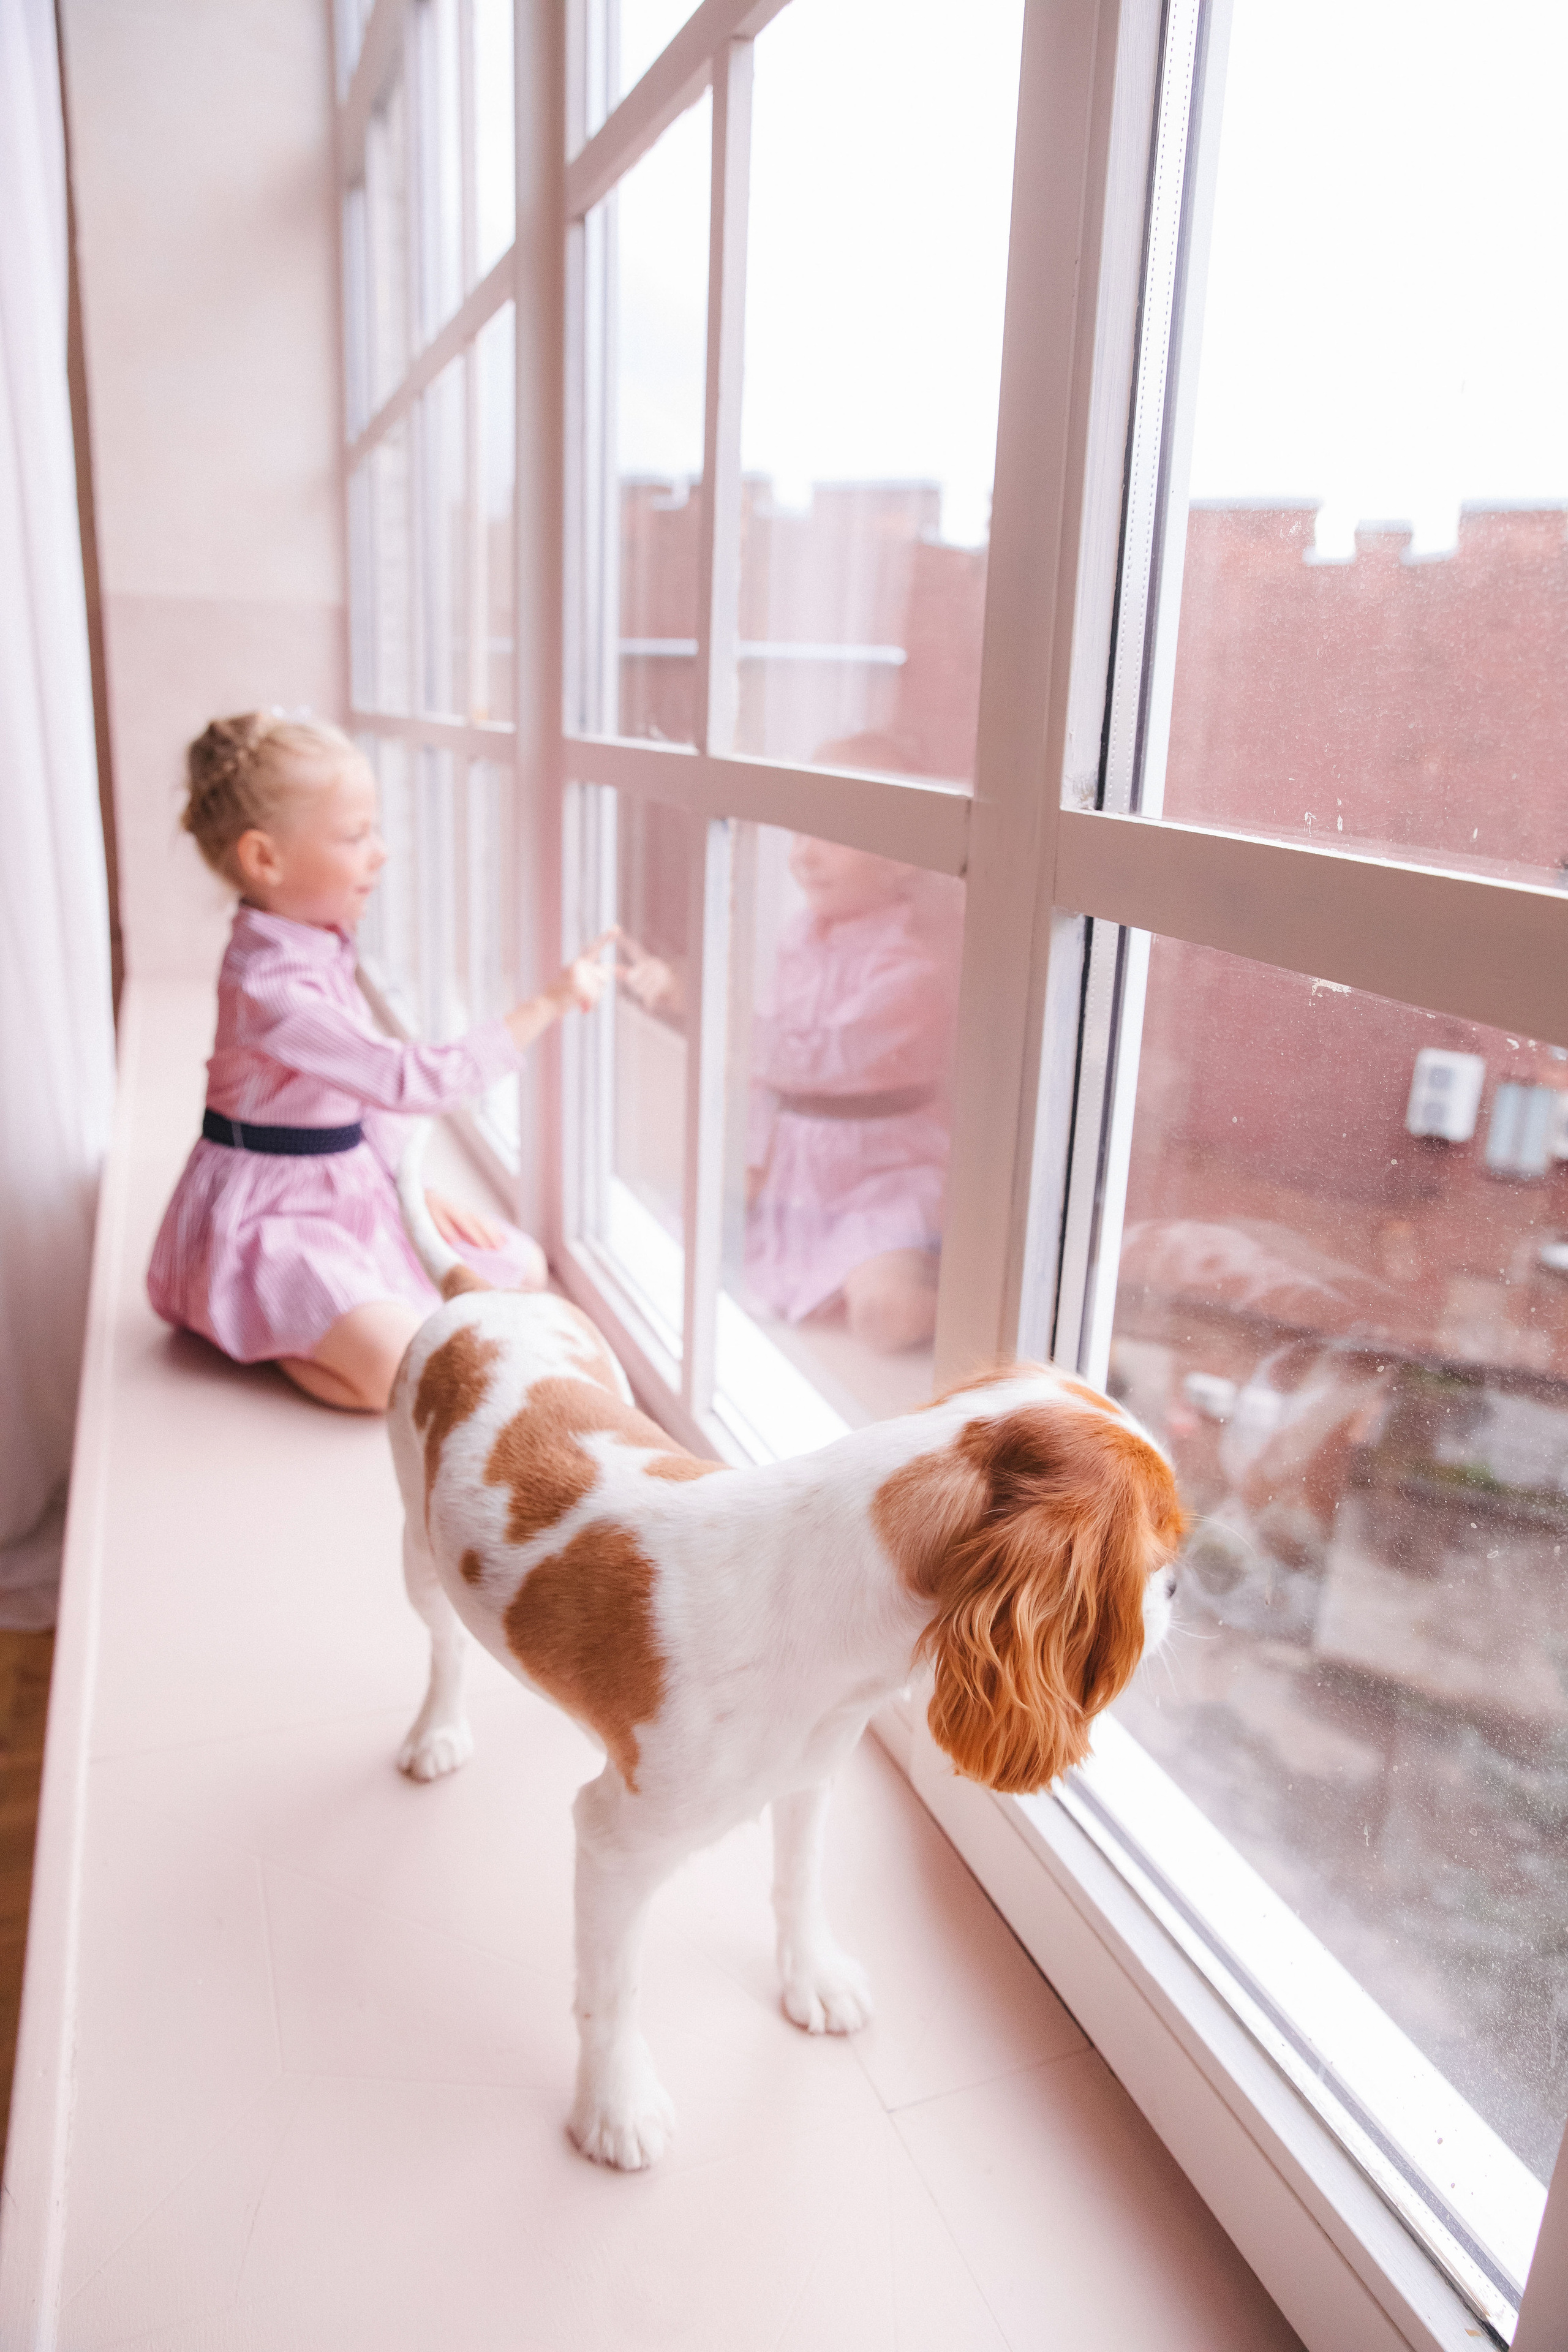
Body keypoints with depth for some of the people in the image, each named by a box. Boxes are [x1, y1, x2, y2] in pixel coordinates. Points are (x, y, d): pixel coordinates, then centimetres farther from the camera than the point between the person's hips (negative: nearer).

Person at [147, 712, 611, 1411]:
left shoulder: (321, 946, 4)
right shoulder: (271, 988, -27)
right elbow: (411, 1079, -31)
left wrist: (415, 1190, 9)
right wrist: (548, 1005, -28)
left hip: (351, 1192, 9)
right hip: (271, 1217, -9)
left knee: (521, 1267, 11)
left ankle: (292, 1322, 8)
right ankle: (264, 1340, 0)